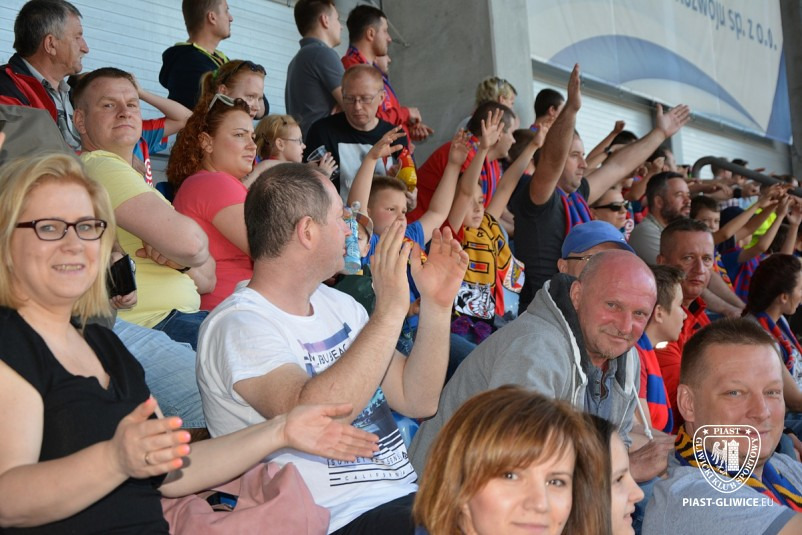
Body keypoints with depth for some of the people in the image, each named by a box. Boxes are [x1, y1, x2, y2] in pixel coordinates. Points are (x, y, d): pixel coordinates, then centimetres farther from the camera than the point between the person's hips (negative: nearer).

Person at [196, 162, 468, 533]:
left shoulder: (338, 304, 12)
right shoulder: (239, 325, -12)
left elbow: (417, 401, 9)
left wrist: (437, 305, -2)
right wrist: (389, 312, -28)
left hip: (410, 491, 8)